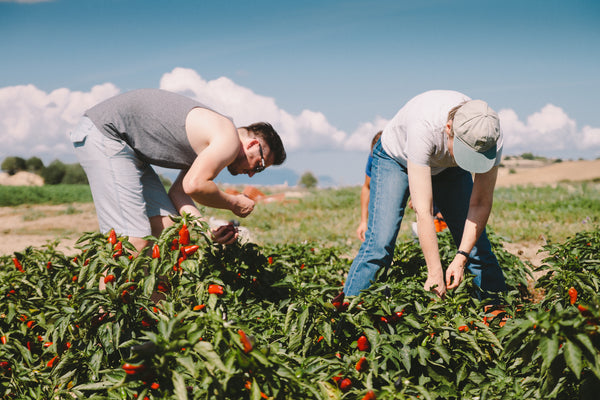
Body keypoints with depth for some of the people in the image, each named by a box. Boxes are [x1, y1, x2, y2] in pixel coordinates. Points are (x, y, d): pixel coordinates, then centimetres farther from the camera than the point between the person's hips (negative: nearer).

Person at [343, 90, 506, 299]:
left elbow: (481, 203, -20)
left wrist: (461, 257, -29)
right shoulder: (423, 127, -44)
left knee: (477, 245, -6)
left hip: (447, 166, 4)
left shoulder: (490, 138, -32)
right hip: (396, 158, -3)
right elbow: (423, 211, -42)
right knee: (379, 244, -18)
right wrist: (435, 274, -40)